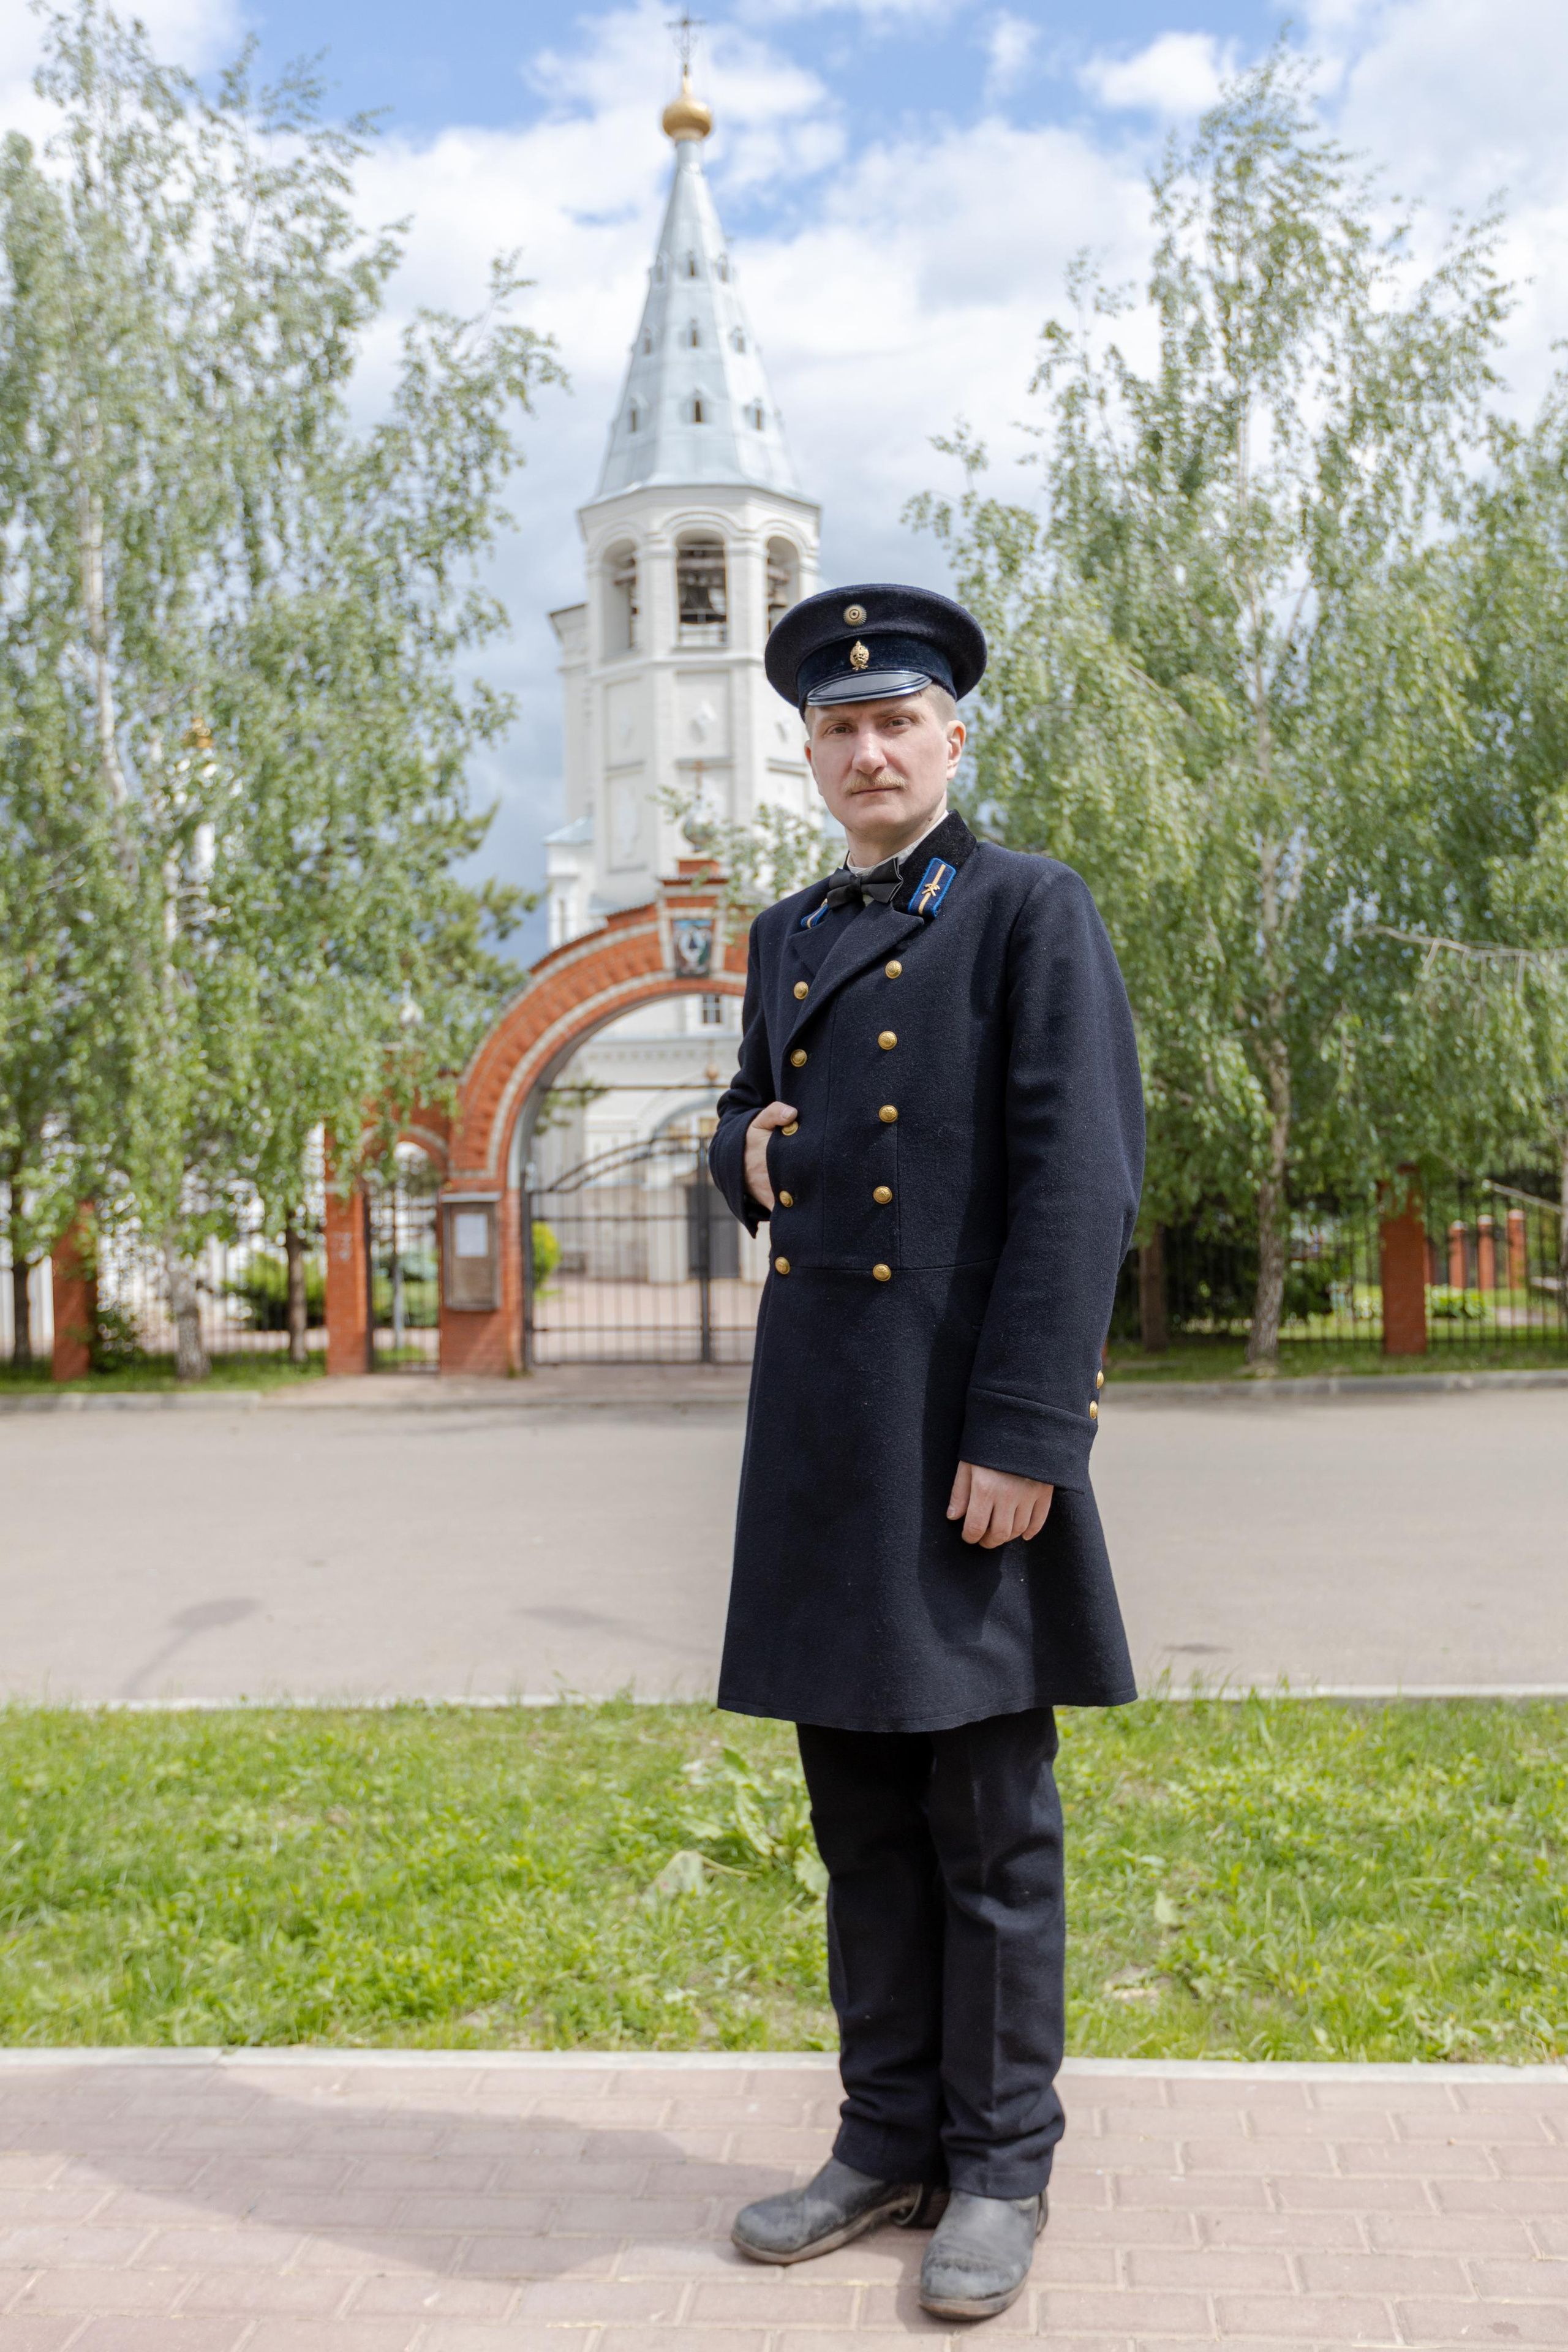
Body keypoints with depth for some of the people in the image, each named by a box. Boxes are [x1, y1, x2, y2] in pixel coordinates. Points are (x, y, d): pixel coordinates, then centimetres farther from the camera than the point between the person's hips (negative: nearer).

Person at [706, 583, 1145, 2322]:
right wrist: (748, 1155, 2)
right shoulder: (788, 938, 17)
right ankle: (890, 2142, 27)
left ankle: (1001, 2168, 19)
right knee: (859, 1816, 13)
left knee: (989, 1819, 3)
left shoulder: (1035, 911, -3)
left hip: (968, 1425, -6)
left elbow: (1080, 1184, -11)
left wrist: (1019, 1438, -17)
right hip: (817, 1429, 6)